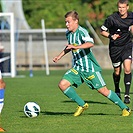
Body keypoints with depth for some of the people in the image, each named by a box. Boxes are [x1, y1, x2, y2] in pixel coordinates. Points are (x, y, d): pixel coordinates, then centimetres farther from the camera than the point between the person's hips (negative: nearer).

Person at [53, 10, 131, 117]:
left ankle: (125, 108, 9)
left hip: (90, 67, -7)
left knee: (102, 90, -6)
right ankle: (82, 105, 6)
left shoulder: (82, 32, -17)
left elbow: (90, 43, -37)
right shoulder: (68, 33, 7)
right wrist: (60, 56, 28)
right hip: (77, 68, 7)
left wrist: (76, 47, -47)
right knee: (62, 84, -9)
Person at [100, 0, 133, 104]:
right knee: (117, 71, 8)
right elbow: (102, 31, -6)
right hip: (115, 47, -2)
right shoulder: (112, 18, -14)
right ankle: (117, 90, 36)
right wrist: (111, 36, -21)